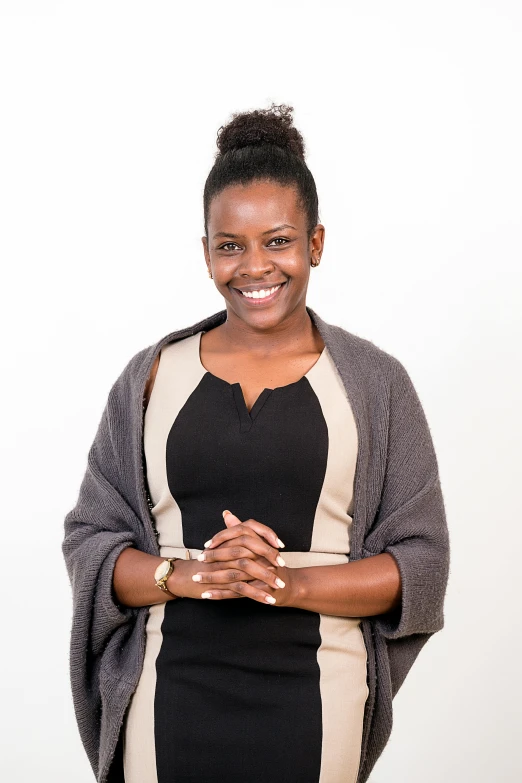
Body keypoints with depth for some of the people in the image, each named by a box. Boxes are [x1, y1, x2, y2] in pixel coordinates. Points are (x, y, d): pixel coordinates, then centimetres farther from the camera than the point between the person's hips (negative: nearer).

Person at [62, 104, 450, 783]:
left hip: (315, 701, -1)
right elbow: (89, 540, 3)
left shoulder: (375, 383, 1)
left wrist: (292, 583, -16)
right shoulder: (152, 377, 5)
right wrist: (186, 575, -15)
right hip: (173, 695, 1)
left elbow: (422, 562, -2)